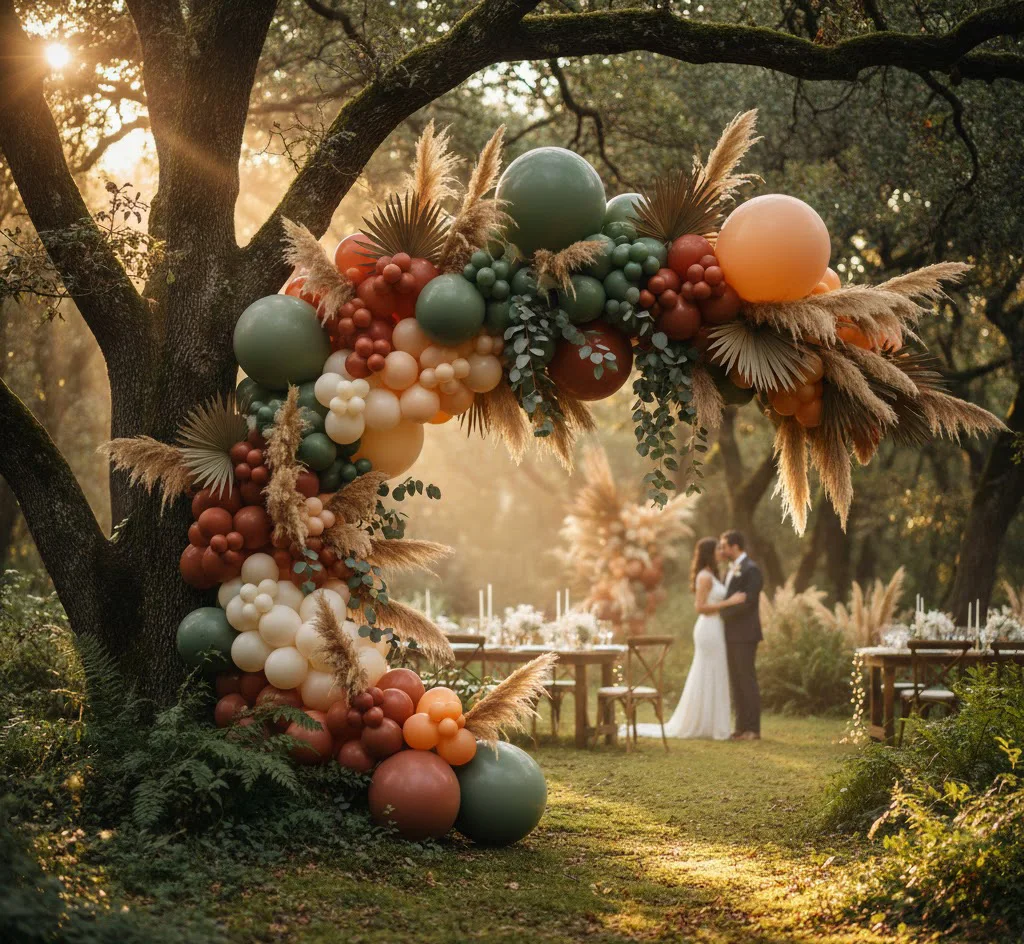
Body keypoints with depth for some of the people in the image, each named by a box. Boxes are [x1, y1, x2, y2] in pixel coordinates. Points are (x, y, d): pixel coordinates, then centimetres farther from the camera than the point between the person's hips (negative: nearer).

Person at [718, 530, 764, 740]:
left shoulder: (750, 570, -12)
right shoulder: (731, 571, 18)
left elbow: (747, 601, -19)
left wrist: (722, 612, -13)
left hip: (745, 634, -9)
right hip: (732, 634, 9)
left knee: (747, 680, -6)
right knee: (736, 682, 9)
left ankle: (753, 729, -2)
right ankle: (742, 727, 13)